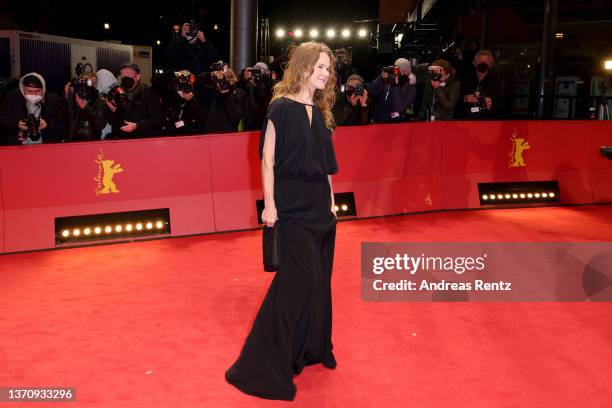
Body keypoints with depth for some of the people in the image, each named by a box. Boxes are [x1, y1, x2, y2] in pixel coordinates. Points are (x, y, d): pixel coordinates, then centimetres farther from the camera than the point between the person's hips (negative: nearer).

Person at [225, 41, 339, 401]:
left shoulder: (321, 112, 10)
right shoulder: (282, 108, -10)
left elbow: (326, 164, 13)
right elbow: (267, 160, -12)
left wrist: (331, 200, 11)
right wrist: (269, 204, -16)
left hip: (320, 203, 7)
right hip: (293, 204, -7)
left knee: (318, 279, 14)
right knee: (302, 279, -7)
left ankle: (313, 347, 32)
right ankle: (268, 364, 6)